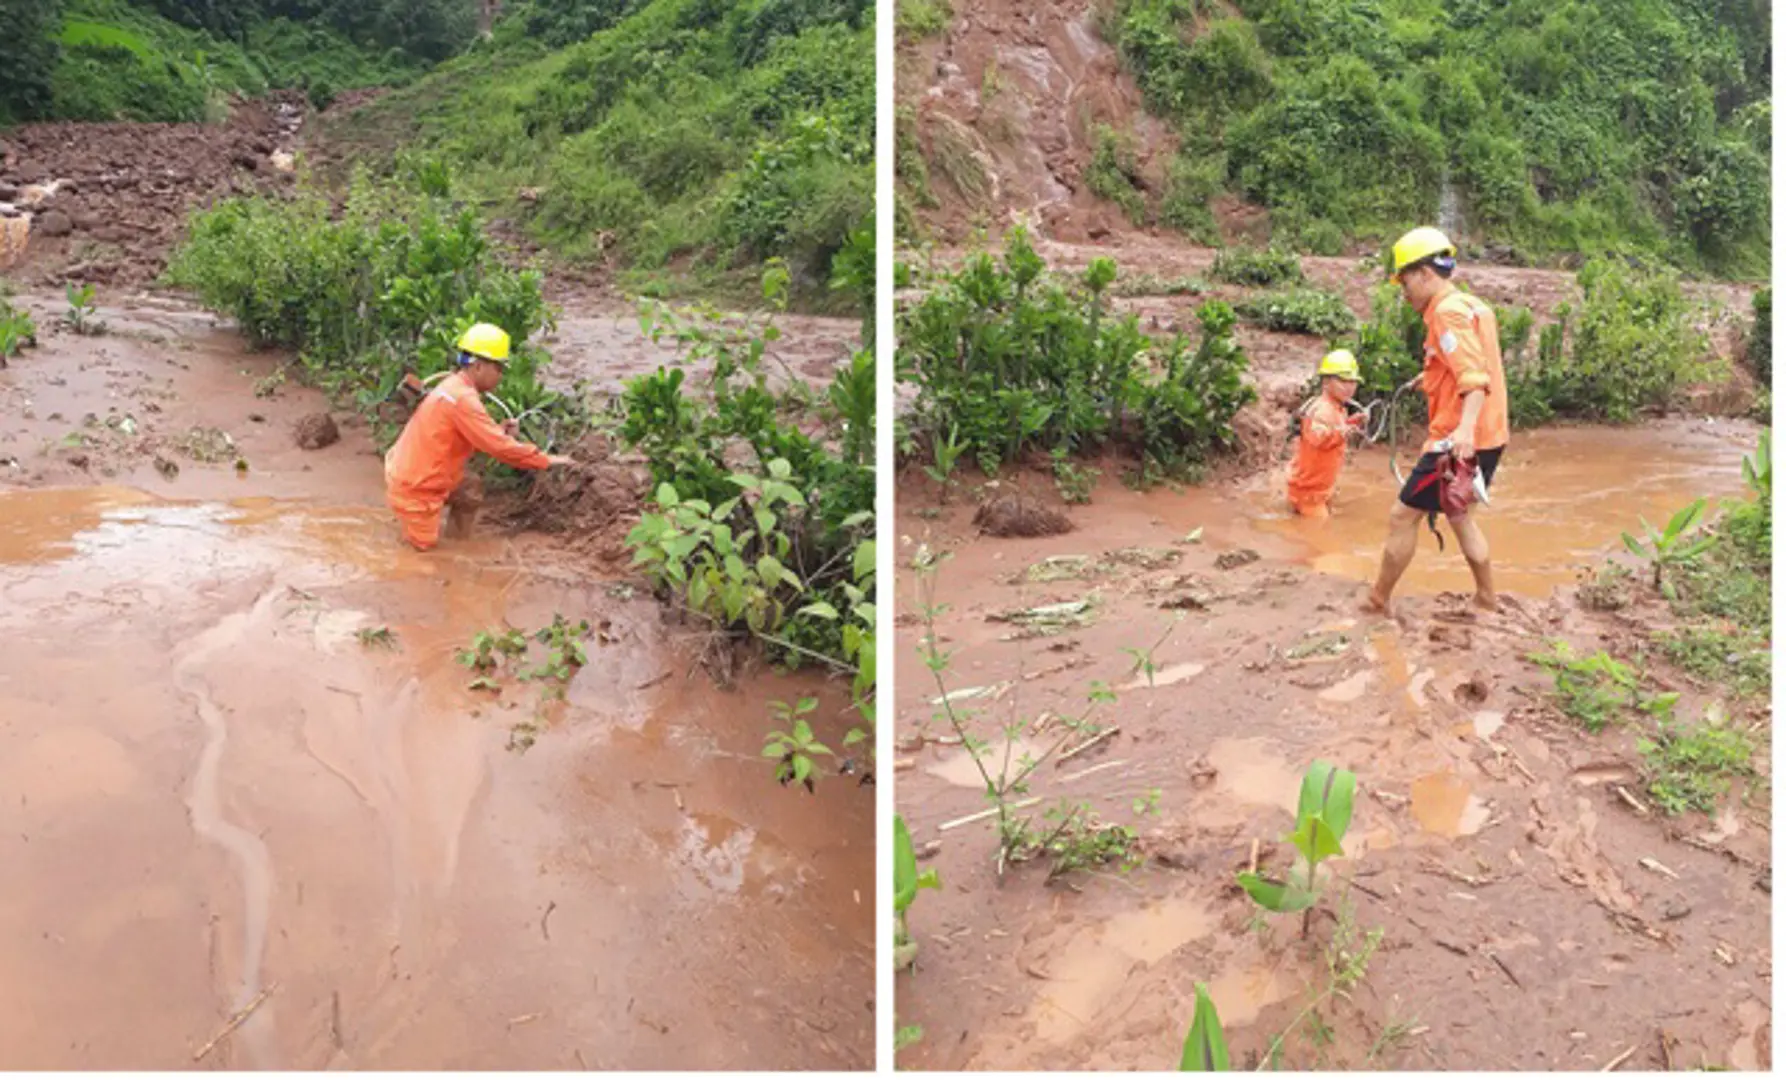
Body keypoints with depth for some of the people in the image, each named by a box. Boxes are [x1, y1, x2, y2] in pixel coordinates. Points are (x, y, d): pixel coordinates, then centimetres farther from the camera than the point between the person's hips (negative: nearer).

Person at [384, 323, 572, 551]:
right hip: (414, 489, -9)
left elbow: (472, 437, 11)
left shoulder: (454, 386, 6)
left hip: (409, 476, 9)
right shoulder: (463, 398, -25)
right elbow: (499, 448, -26)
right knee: (426, 546, 2)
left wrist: (500, 432, -4)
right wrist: (546, 459, -18)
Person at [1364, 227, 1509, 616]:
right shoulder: (1473, 305, 14)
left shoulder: (1447, 310, -16)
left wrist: (1466, 427, -41)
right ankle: (1486, 600, 30)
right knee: (1459, 514, 23)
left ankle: (1377, 603, 7)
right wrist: (1433, 374, 40)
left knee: (1403, 516, -2)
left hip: (1459, 440, -10)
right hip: (1489, 436, 10)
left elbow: (1475, 377, -28)